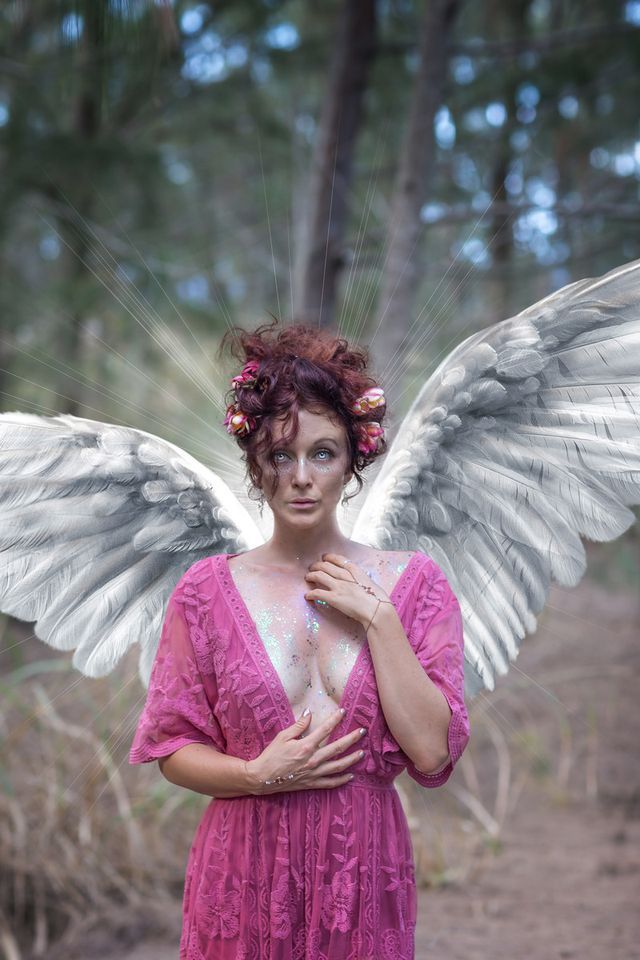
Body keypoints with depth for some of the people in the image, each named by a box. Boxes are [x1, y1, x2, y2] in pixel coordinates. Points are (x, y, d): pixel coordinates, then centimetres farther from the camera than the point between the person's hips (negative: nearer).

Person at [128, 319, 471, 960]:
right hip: (245, 874, 0)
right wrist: (258, 774, -15)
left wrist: (377, 619, -14)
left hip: (363, 866, 0)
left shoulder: (414, 584, -2)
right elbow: (172, 749, 2)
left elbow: (433, 755, -10)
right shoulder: (207, 590, -2)